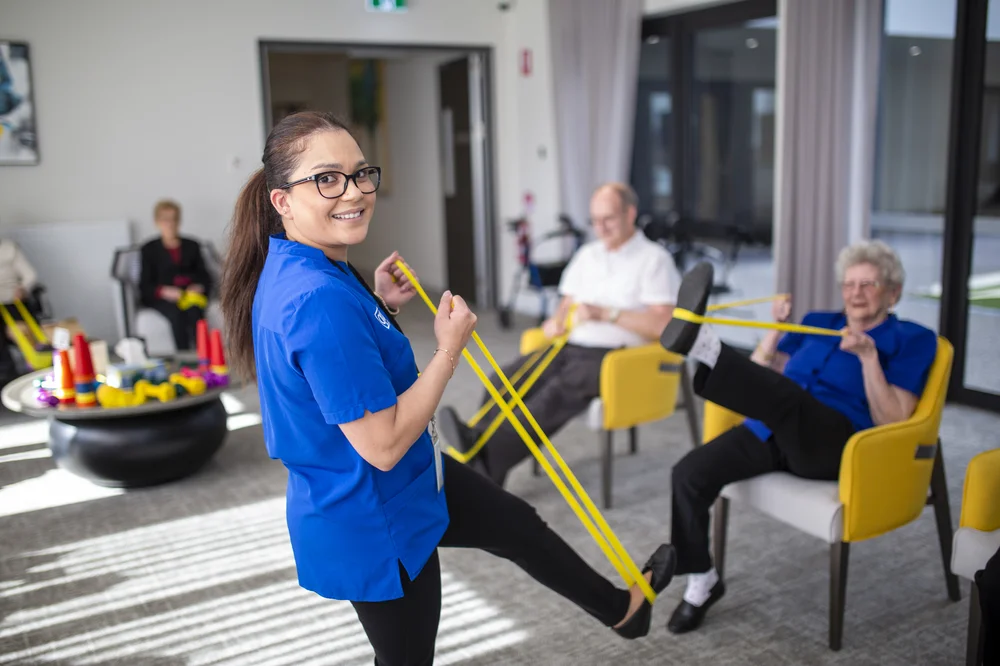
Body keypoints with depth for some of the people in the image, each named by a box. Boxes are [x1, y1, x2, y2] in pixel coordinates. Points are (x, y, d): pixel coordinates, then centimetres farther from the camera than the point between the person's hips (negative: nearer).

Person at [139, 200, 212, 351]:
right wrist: (165, 291, -16)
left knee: (194, 311, -34)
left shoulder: (192, 246, 22)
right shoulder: (149, 249, 15)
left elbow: (205, 277, 14)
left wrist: (199, 287, -11)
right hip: (161, 298, -1)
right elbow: (145, 285, 5)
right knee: (177, 313, -35)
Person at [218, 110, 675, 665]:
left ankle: (623, 607, 48)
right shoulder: (319, 300, -34)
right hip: (375, 522, -10)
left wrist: (382, 307, 1)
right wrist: (449, 350, -21)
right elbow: (383, 445, -30)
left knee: (518, 525, 24)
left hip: (405, 486, 10)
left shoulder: (293, 269, -2)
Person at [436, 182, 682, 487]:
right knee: (504, 378, -20)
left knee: (561, 389, -36)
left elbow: (662, 324, -11)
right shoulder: (587, 254, 20)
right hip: (570, 347, 7)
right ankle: (478, 445, -37)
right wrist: (557, 320, 0)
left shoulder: (655, 259, -1)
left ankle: (488, 459, -47)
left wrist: (606, 313, -17)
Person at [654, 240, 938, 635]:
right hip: (771, 432, 5)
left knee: (785, 395, -38)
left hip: (835, 449, -5)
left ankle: (704, 347, -60)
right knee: (690, 473, -17)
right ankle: (701, 582, 0)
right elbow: (759, 374, 21)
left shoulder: (910, 340, 10)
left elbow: (891, 422, -3)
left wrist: (868, 355, -13)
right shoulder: (818, 323, 24)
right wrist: (778, 327, 9)